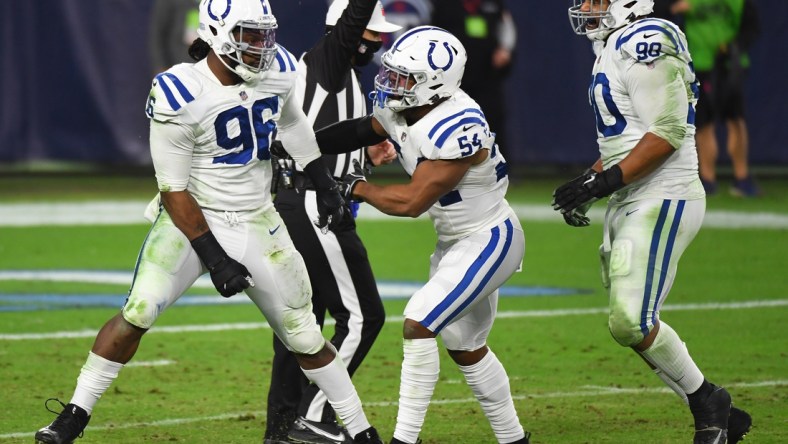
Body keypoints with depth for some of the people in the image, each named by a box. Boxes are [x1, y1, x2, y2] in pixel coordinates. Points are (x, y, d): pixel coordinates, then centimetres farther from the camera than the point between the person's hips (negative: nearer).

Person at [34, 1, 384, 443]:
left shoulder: (278, 71, -6)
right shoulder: (180, 95, -21)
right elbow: (174, 190, -16)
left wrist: (324, 182, 22)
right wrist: (214, 258, -19)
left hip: (258, 224, 4)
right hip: (193, 221, -4)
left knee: (305, 336, 8)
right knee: (138, 313, -22)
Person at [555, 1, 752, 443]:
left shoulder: (644, 44, -16)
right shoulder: (614, 47, 15)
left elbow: (668, 132, -22)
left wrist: (606, 181, -24)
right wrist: (589, 182, 13)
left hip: (663, 201, -10)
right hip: (632, 205, 10)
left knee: (632, 322, -15)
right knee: (632, 326, 9)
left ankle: (707, 402, 5)